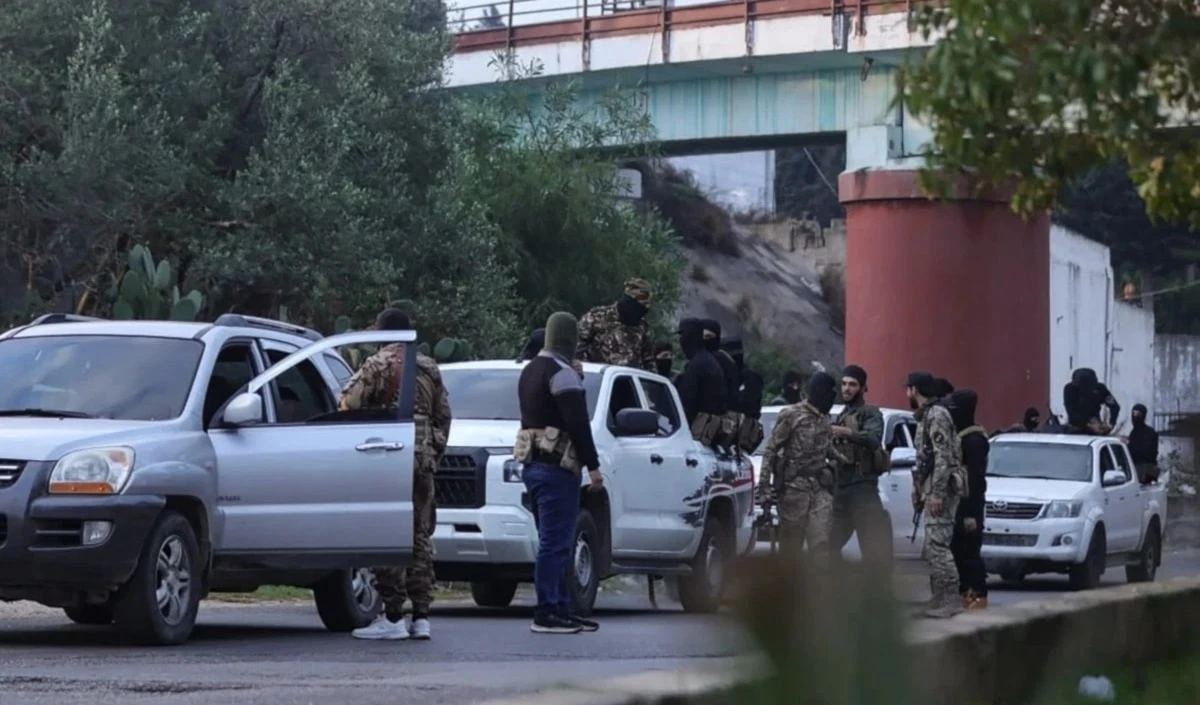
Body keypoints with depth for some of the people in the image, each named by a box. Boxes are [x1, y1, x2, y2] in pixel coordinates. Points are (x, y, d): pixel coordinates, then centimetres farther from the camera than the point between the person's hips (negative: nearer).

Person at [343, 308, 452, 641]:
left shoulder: (378, 365, -4)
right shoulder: (429, 368, 15)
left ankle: (393, 618, -7)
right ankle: (421, 617, 8)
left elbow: (349, 404, -10)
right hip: (424, 459, 6)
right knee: (420, 537, 9)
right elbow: (443, 415, 16)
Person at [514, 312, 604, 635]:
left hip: (533, 464, 10)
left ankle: (563, 608, 16)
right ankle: (547, 614, -11)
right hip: (557, 466, -10)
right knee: (554, 542, -9)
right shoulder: (562, 373, -12)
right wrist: (593, 466, -15)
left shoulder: (530, 371, 18)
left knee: (556, 541, 13)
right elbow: (578, 424, -17)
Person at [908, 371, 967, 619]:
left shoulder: (936, 416, -12)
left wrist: (937, 493, -23)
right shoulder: (926, 417, 19)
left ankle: (950, 600, -15)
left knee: (938, 546, -13)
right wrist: (920, 493, 21)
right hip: (931, 491, 10)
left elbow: (943, 458, -19)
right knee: (932, 549, 10)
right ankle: (940, 598, 13)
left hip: (940, 490, -10)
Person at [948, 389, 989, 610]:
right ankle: (966, 593, 16)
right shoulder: (958, 435, 15)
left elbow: (976, 478, -19)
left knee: (970, 551, -8)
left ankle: (979, 597, -6)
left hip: (968, 505, -10)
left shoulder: (973, 440, -14)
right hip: (957, 503, 10)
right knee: (958, 550, 11)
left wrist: (972, 513, -22)